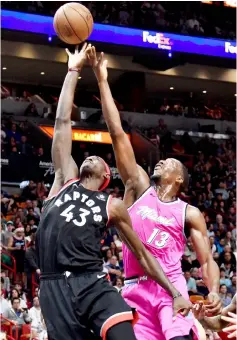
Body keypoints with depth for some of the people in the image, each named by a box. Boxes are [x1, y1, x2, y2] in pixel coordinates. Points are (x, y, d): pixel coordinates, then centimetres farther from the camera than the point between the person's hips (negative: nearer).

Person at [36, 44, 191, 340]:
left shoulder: (112, 206, 17)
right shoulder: (66, 180, 18)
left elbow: (142, 254, 19)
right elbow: (62, 122, 17)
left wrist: (175, 292, 12)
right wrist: (73, 71, 19)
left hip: (93, 284, 0)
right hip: (54, 287, 1)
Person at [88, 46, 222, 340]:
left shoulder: (189, 214, 11)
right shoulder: (139, 187, 13)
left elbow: (207, 261, 7)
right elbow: (117, 133, 9)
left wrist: (214, 293, -16)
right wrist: (102, 80, 5)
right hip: (135, 289, 2)